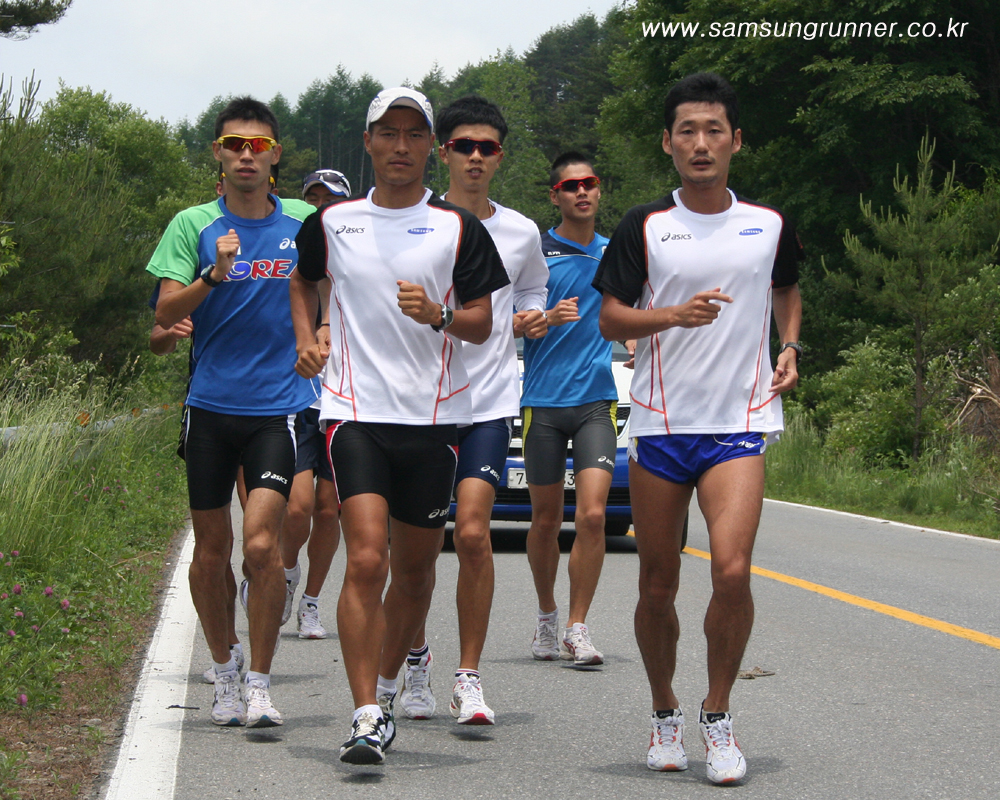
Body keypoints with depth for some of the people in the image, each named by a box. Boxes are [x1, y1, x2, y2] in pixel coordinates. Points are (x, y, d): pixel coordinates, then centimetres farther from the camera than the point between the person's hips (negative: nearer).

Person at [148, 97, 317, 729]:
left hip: (280, 406, -1)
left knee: (262, 546, -13)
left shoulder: (305, 223, 5)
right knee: (211, 550, 8)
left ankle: (259, 683, -1)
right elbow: (165, 314, -6)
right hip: (211, 406, 1)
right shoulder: (194, 225, 3)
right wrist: (214, 276, -22)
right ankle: (224, 669, 28)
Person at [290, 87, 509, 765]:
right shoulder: (333, 222, 8)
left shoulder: (459, 227, 4)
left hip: (435, 417, 1)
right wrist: (306, 339, 11)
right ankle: (366, 718, -15)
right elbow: (304, 281, 28)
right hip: (356, 411, -1)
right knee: (367, 561, -15)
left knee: (416, 569, 9)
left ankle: (386, 691, 31)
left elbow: (483, 324, 3)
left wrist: (439, 315, -17)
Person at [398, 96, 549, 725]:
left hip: (490, 400, 0)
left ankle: (469, 676, -4)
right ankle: (416, 657, 27)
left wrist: (530, 320, 2)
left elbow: (532, 294, 23)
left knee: (473, 533, -13)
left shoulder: (521, 233, 8)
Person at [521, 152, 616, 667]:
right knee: (546, 521, 8)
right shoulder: (534, 254, 1)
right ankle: (547, 617, 27)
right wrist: (546, 318, -17)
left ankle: (577, 629, -7)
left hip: (597, 400, 1)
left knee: (592, 515, -12)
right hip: (542, 400, -1)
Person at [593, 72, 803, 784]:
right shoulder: (644, 227, 0)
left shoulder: (769, 225, 5)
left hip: (740, 420, 0)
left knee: (733, 570, -18)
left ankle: (718, 715, 1)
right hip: (660, 424, 0)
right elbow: (610, 318, 1)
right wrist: (674, 314, -16)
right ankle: (665, 713, 28)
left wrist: (790, 347, 8)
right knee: (657, 586, 6)